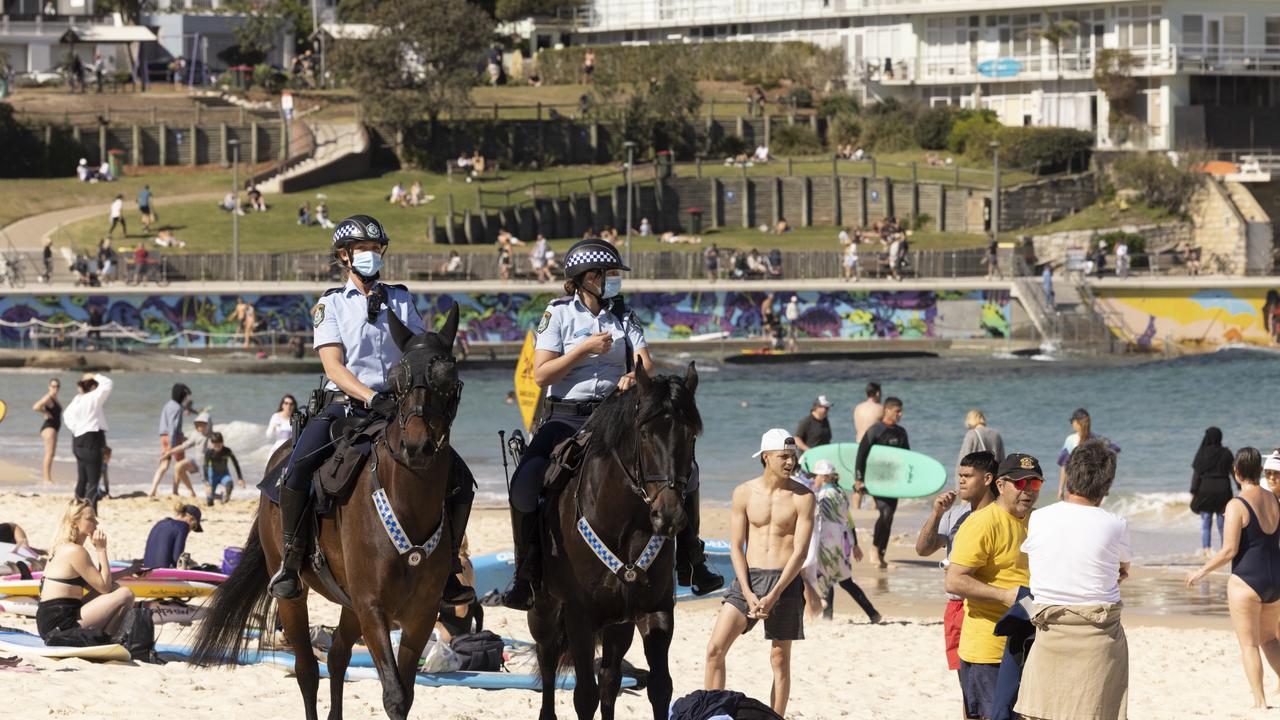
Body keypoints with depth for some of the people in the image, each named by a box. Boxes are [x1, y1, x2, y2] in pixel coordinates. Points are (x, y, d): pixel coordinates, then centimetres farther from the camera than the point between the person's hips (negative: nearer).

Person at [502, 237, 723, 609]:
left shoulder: (623, 316, 12)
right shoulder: (559, 313, 1)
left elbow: (646, 366, 1)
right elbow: (541, 375, -6)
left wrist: (635, 377, -22)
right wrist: (585, 349, -15)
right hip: (566, 419, -4)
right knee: (525, 482, -28)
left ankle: (690, 564, 4)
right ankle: (525, 575, -13)